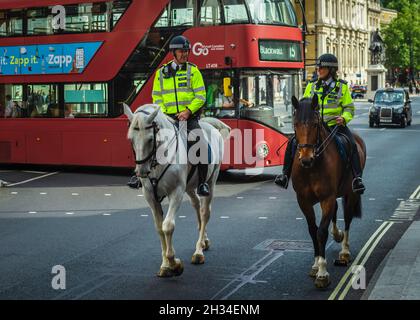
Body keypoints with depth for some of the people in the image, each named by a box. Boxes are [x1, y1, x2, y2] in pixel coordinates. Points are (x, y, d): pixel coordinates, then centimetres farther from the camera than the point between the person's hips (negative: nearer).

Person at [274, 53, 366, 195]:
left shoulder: (342, 87, 4)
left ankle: (357, 178, -23)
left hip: (335, 125, -2)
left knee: (352, 145, -27)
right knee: (293, 143, -16)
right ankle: (285, 174, -8)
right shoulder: (311, 86, 12)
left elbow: (349, 108, 5)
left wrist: (343, 118, -16)